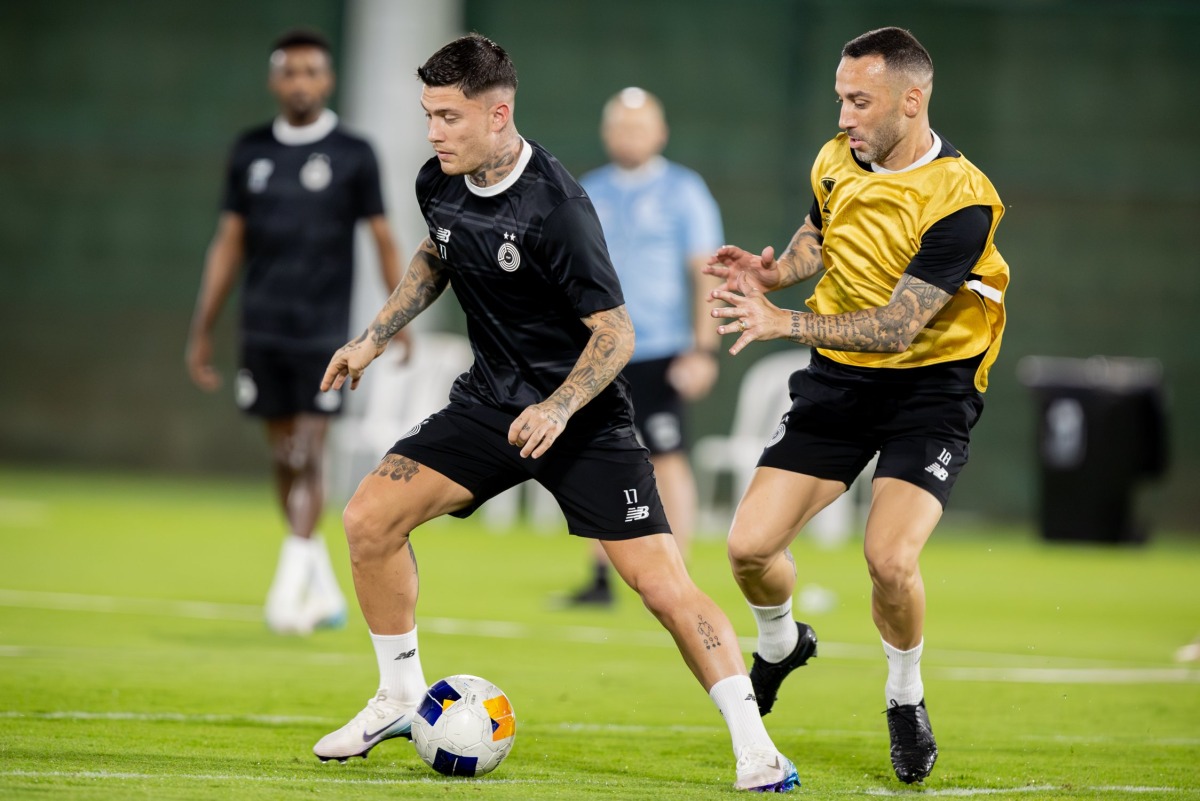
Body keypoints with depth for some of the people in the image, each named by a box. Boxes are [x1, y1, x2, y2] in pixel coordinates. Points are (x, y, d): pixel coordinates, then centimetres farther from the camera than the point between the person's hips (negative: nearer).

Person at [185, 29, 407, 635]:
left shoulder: (352, 155, 0)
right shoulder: (250, 152, 8)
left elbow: (382, 239, 2)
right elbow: (228, 244, 12)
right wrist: (202, 330, 10)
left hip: (324, 333, -3)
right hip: (262, 330, 4)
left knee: (306, 458, -11)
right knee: (282, 459, 8)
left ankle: (290, 589, -10)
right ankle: (325, 592, 20)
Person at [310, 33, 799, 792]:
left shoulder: (556, 209, -25)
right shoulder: (439, 183, -4)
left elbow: (615, 334, -21)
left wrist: (558, 410, -32)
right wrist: (374, 338, 13)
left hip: (581, 415, -6)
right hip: (491, 401, 6)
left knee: (663, 582, -14)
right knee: (370, 518, -6)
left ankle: (754, 744, -6)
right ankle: (402, 700, 12)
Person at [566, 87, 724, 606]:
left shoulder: (683, 192, 0)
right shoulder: (587, 194, 13)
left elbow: (707, 274, -4)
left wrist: (703, 350, -11)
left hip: (659, 354, -4)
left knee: (668, 461, -7)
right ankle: (601, 578, 9)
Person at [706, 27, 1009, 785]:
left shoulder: (961, 202, -24)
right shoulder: (838, 160, -4)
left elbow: (896, 329, -27)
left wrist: (784, 321, -35)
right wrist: (774, 269, -3)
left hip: (931, 386, -5)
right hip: (839, 379, 5)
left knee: (890, 560, -24)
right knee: (750, 548, -4)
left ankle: (906, 700, 7)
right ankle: (782, 645, 31)